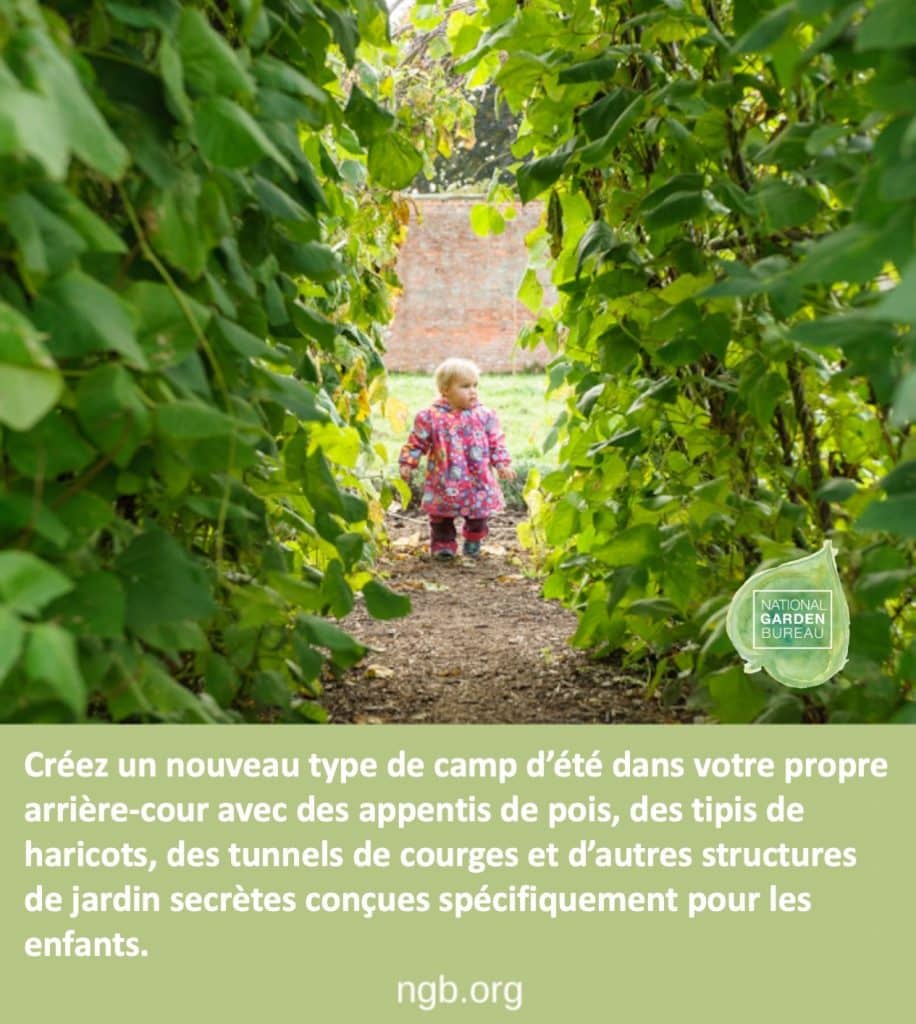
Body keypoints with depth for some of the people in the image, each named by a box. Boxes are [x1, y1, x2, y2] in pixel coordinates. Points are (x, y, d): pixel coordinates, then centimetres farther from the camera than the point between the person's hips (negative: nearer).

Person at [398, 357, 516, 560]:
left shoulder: (485, 416, -2)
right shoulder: (431, 417, -8)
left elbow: (496, 443, 6)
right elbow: (417, 443, 0)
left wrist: (502, 464, -1)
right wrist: (407, 463, -5)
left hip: (478, 483, 2)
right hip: (444, 484, -2)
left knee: (478, 515, 14)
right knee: (441, 518, 8)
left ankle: (473, 542, 37)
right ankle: (443, 543, 25)